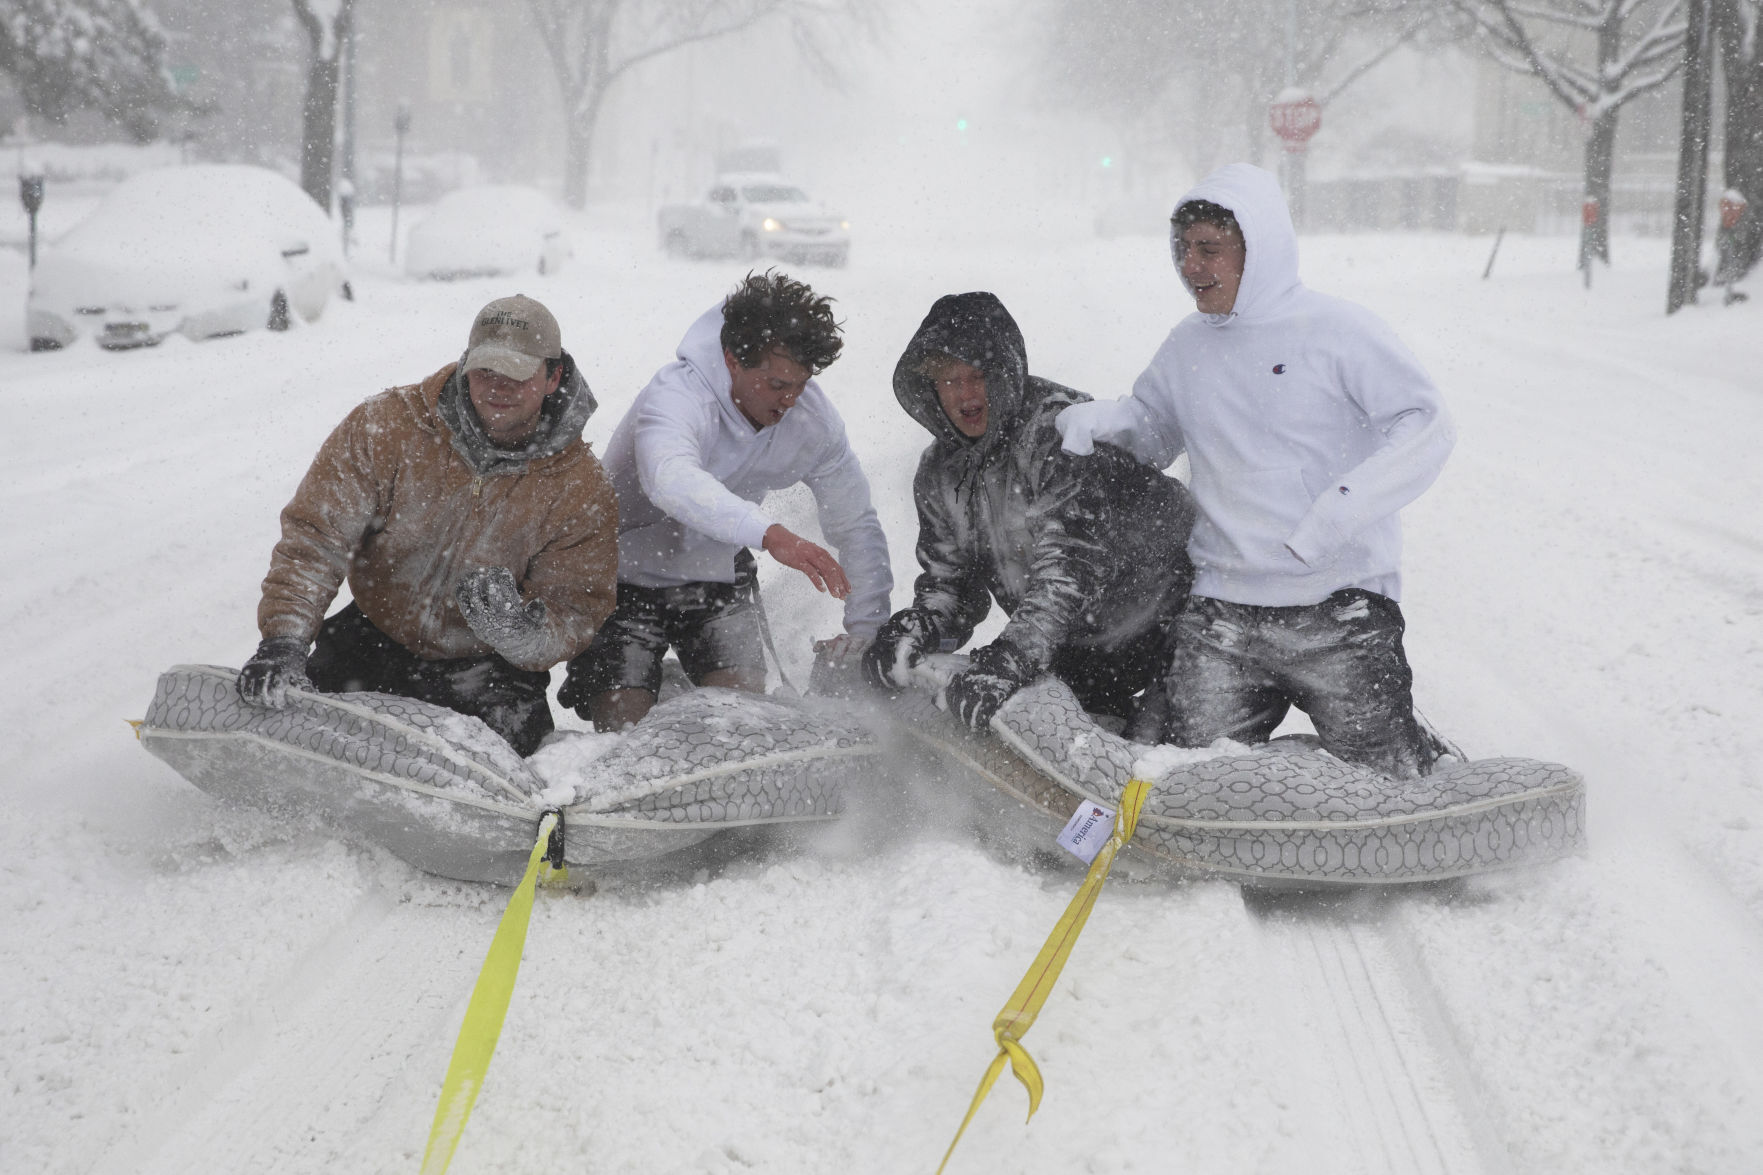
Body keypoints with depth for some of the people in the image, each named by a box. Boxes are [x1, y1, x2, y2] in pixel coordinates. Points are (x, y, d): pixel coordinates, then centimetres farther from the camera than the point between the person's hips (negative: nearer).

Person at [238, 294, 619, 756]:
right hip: (375, 643, 1)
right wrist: (283, 639, -28)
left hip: (487, 667, 0)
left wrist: (523, 630, -38)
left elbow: (576, 613, -13)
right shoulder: (385, 426, -13)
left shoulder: (582, 490, -12)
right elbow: (315, 534, -13)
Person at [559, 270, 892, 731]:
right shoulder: (676, 395, -30)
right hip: (629, 576, -4)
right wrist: (770, 533, -64)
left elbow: (857, 524, -4)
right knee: (623, 719, -15)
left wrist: (866, 629, -13)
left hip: (721, 577, 4)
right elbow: (671, 479, -52)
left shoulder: (812, 416, -13)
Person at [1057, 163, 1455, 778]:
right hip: (1219, 613, 4)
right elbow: (1154, 429, 25)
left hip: (1339, 603, -4)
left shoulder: (1338, 329, -5)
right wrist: (1103, 418, 2)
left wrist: (1344, 507, -21)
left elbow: (1426, 425, -9)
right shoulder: (1187, 346, 12)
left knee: (1389, 782, 0)